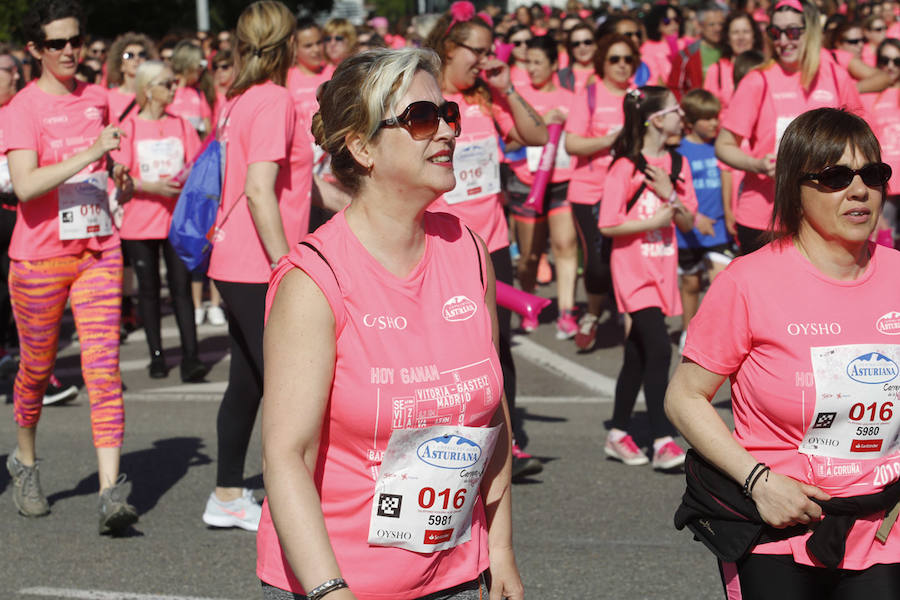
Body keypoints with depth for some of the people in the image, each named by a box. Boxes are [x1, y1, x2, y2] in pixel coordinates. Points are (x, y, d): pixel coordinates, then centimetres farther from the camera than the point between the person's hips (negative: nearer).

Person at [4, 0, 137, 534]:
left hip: (99, 250, 3)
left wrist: (116, 174, 8)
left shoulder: (97, 99, 9)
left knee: (104, 366, -9)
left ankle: (112, 490, -15)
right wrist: (88, 155, -29)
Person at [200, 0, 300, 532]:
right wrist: (285, 265, -22)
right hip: (260, 268, -9)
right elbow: (260, 191, -23)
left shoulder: (238, 100, 11)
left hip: (237, 263, 9)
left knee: (249, 381, 15)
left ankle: (228, 496, 21)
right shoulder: (273, 99, -15)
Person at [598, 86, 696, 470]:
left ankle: (618, 435, 22)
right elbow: (607, 225, -13)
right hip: (633, 269, -7)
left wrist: (670, 196, -9)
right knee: (659, 349, -16)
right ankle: (663, 442, -16)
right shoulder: (626, 167, -12)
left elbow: (688, 222, 9)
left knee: (638, 355, 12)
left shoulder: (676, 164, 9)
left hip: (663, 269, 7)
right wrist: (653, 222, -16)